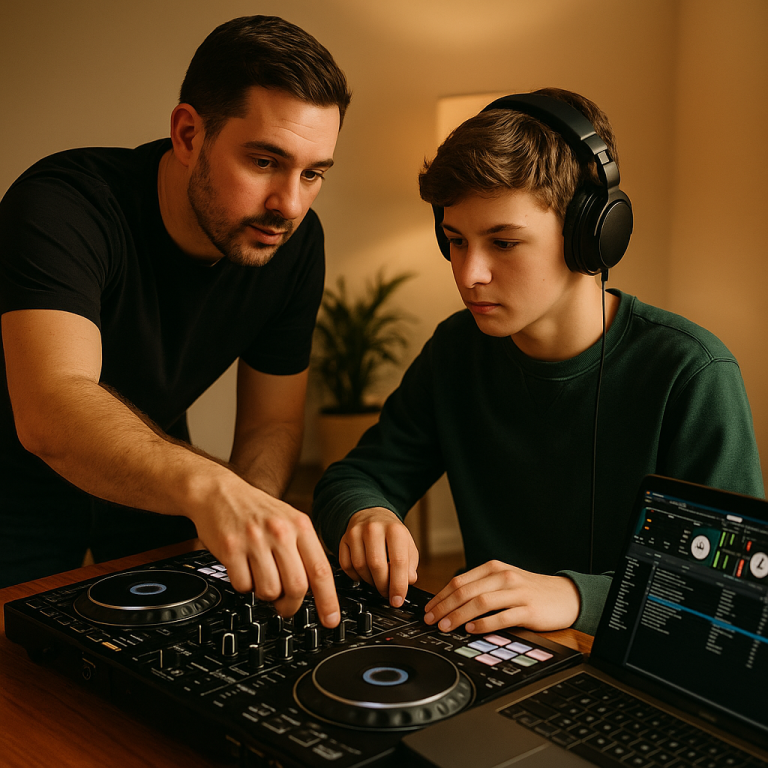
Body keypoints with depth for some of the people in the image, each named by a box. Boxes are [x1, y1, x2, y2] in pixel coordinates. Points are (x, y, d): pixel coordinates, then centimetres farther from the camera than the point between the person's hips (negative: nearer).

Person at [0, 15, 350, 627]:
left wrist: (256, 523, -28)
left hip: (148, 474, 5)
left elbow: (273, 420, -8)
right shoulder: (60, 205, -34)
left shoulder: (296, 241, -16)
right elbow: (51, 412, -49)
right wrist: (209, 487, -67)